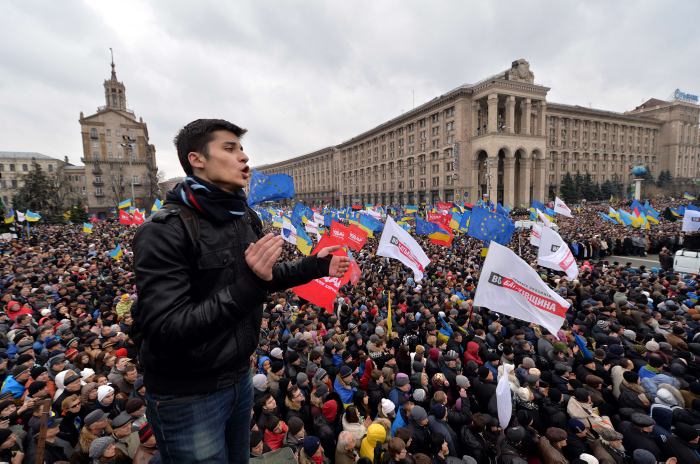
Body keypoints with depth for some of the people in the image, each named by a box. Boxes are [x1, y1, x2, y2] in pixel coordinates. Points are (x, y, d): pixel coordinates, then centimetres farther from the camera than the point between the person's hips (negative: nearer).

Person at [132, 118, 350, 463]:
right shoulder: (165, 231, -24)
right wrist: (247, 285, -37)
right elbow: (163, 333, -28)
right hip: (187, 397, -7)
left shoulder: (246, 218, 1)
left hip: (239, 377, 7)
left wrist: (314, 267, 6)